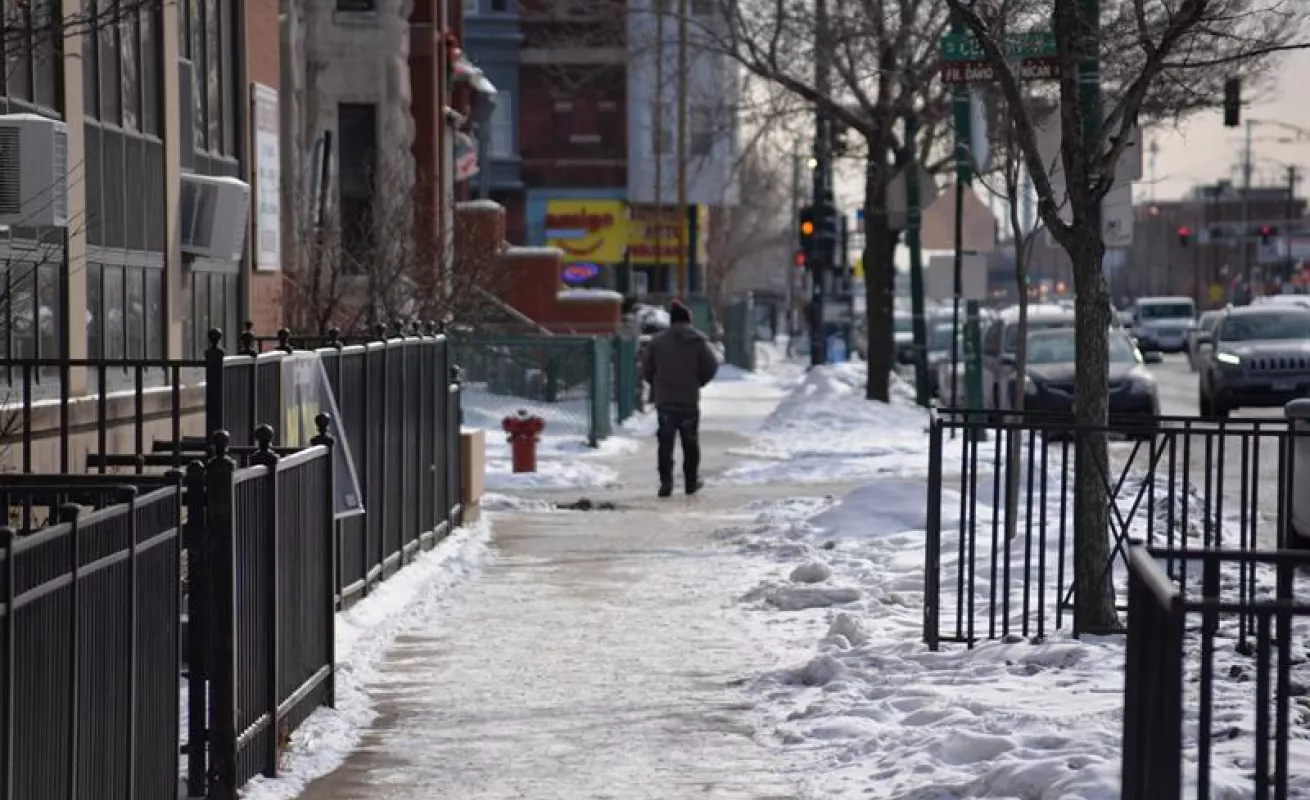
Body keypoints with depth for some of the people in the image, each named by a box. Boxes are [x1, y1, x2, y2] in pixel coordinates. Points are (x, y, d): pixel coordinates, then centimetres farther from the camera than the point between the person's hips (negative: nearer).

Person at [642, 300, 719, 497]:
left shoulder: (658, 341, -2)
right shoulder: (698, 341, -4)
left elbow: (646, 370, 1)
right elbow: (711, 367, -5)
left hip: (664, 401, 0)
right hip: (690, 400, 0)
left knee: (666, 444, 4)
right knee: (691, 443, 13)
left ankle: (666, 482, -6)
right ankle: (692, 482, 17)